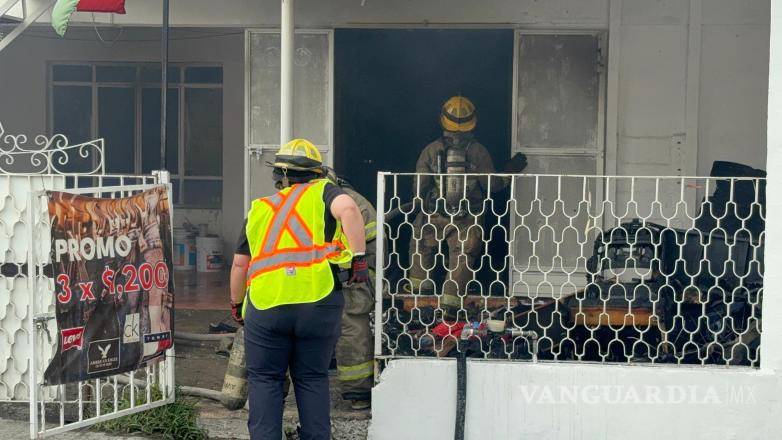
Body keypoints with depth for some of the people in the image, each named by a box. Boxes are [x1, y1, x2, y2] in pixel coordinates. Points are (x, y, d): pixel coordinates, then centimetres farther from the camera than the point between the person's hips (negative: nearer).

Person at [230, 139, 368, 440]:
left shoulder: (259, 209, 19)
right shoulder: (321, 193, 10)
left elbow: (240, 263, 20)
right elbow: (348, 208, -13)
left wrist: (236, 303, 34)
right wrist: (359, 257, -12)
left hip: (265, 306, 1)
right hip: (318, 303, -1)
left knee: (265, 380, 11)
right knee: (312, 379, 12)